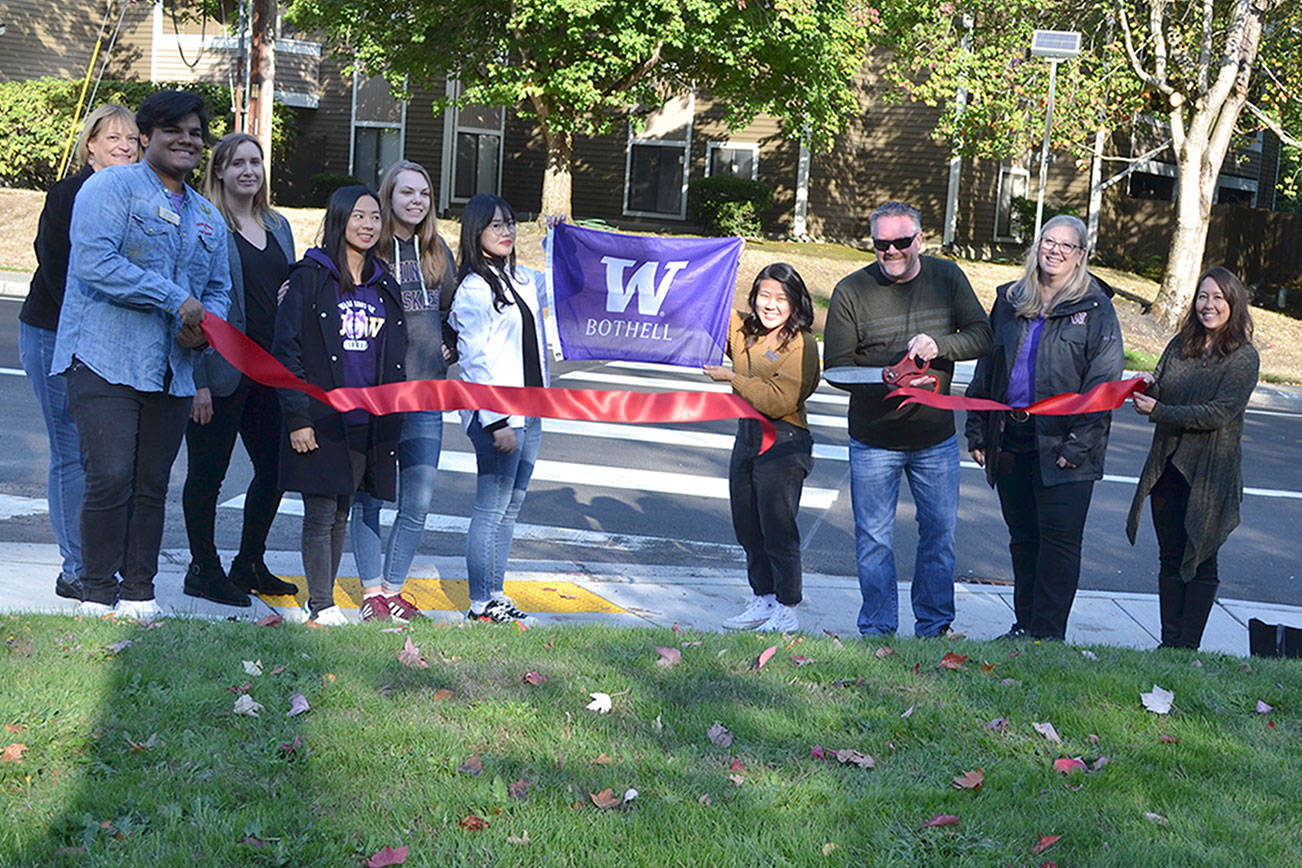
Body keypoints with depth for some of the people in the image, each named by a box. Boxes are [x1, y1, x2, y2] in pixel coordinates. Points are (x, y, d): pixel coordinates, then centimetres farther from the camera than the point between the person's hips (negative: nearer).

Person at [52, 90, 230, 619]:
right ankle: (97, 594, 0)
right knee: (110, 478, -12)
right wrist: (177, 302, -15)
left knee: (152, 484, 8)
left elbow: (219, 287, 26)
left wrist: (206, 324, 1)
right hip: (106, 361, -6)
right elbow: (95, 263, -16)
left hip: (172, 371, 6)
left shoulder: (208, 217, 19)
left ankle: (139, 592, 17)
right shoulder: (110, 188, -2)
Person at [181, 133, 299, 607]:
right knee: (207, 473, 3)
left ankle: (249, 565, 24)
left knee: (274, 468, 9)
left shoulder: (278, 227, 15)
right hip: (221, 373, -7)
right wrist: (199, 381, -17)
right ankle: (204, 571, 14)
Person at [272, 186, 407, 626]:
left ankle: (322, 598, 19)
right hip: (322, 421, -5)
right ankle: (322, 604, 6)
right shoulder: (310, 277, -4)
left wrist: (392, 418, 12)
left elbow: (393, 359, 18)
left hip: (369, 423, 5)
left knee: (341, 515, 11)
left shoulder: (384, 284, 13)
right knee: (320, 514, -2)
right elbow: (286, 350, -7)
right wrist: (297, 417, -13)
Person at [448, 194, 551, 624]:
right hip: (496, 414, -8)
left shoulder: (522, 279, 13)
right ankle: (480, 605, 2)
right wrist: (498, 420, -19)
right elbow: (476, 359, -15)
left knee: (511, 507, 11)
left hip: (529, 411, 8)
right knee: (491, 509, -5)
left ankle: (496, 595, 19)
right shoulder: (474, 288, -11)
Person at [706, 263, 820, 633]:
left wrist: (732, 378, -18)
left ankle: (786, 612, 6)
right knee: (748, 528, 15)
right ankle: (762, 600, 29)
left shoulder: (802, 345, -14)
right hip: (747, 438, 8)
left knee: (778, 530, -4)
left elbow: (778, 401, -22)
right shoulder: (743, 331, 6)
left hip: (784, 444, -8)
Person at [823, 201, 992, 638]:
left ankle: (934, 627, 26)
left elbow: (982, 335, -4)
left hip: (936, 438, 2)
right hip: (873, 441, -2)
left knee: (939, 534, 10)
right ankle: (877, 631, 17)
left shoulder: (947, 277, -1)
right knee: (874, 540, 4)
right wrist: (884, 381, -26)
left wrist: (939, 345, -24)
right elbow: (836, 366, -7)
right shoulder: (851, 291, -7)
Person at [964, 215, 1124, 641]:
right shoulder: (1009, 301, 13)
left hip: (1060, 444, -5)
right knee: (1023, 538, 12)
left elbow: (1104, 382, -7)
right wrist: (977, 431, 10)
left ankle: (1047, 634, 0)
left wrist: (1077, 443, -14)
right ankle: (1024, 625, 21)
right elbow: (985, 369, 17)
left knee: (1059, 538, -5)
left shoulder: (1095, 309, -2)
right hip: (1010, 441, 5)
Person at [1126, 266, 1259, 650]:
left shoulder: (1244, 357, -8)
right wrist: (1148, 387, -14)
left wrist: (1158, 411, -19)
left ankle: (1189, 647, 9)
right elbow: (1159, 399, 9)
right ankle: (1169, 643, 19)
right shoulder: (1180, 345, 8)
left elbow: (1219, 414, -17)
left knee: (1201, 561, 2)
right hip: (1167, 466, 5)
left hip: (1210, 474, -5)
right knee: (1170, 558, 10)